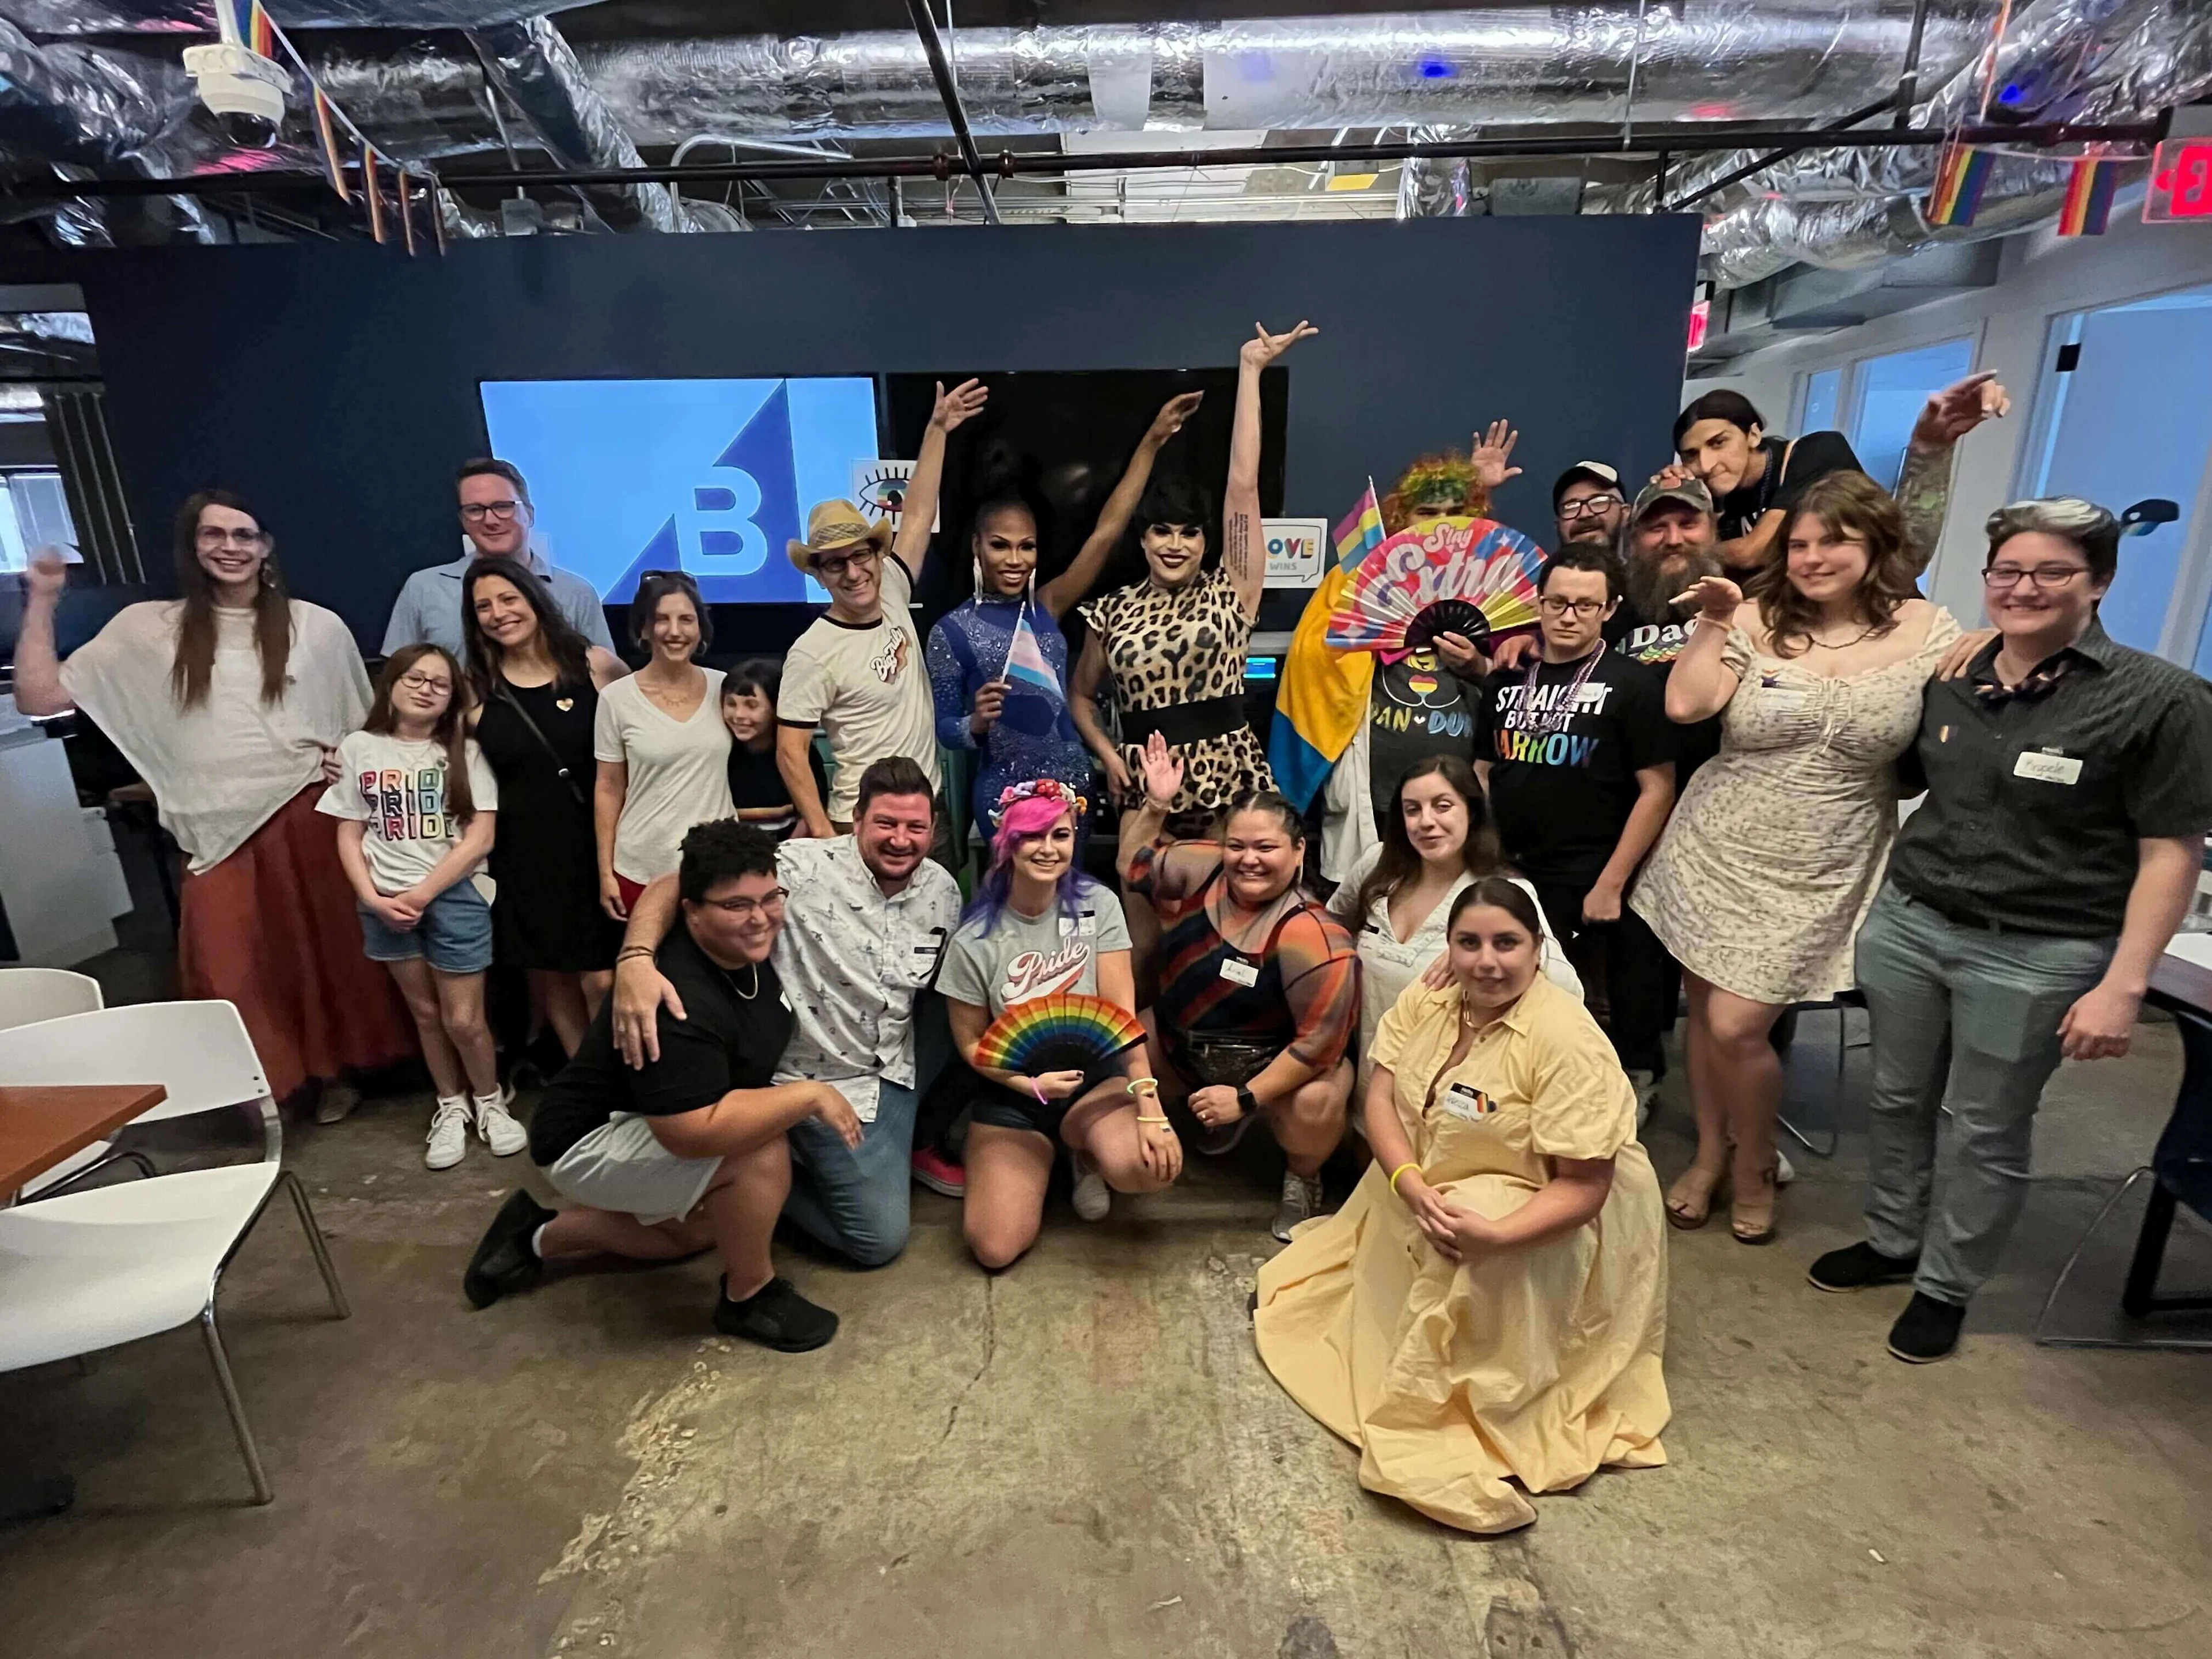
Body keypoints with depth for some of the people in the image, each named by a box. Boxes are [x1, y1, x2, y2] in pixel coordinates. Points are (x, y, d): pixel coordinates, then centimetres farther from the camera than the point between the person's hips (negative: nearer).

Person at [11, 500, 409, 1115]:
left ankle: (337, 1068, 30)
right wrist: (41, 602, 2)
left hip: (314, 820, 0)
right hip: (221, 833, 1)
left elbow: (369, 723, 13)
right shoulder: (148, 627, 6)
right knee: (233, 975, 3)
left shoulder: (318, 626, 4)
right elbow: (39, 698, 5)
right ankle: (260, 1085, 23)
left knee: (332, 950, 10)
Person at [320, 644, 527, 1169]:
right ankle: (451, 1107, 31)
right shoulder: (358, 748, 3)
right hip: (386, 903, 2)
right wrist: (374, 898, -7)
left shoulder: (465, 752, -2)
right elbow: (349, 836, 5)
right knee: (425, 1013, 13)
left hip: (454, 896, -2)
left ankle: (490, 1101, 23)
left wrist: (423, 894, -12)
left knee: (463, 1019, -2)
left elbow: (481, 837, -8)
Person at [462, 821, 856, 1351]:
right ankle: (749, 1297, -6)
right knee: (763, 1150, -30)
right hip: (591, 1145, -10)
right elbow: (694, 1132, -45)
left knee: (694, 1233, 30)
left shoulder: (749, 944, -12)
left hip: (646, 1129, 10)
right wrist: (811, 1095, -36)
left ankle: (538, 1237, 38)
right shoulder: (682, 1006, -39)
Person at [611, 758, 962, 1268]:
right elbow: (676, 886, -26)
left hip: (895, 1072, 6)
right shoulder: (804, 866, -22)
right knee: (880, 1239, -2)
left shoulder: (944, 890, -4)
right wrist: (636, 958, -44)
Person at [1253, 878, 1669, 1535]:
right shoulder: (1424, 1002, -8)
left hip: (1541, 1215, -7)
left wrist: (1493, 1234, -38)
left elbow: (1584, 1186, -24)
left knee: (1475, 1267, -29)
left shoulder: (1567, 1042, -26)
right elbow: (1381, 1098, -10)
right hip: (1424, 1183, 7)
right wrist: (1412, 1186, -27)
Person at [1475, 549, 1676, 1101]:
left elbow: (1658, 789, -8)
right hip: (1507, 877, 5)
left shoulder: (1632, 682, -4)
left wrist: (1611, 885, -12)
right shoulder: (1508, 680, 10)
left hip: (1588, 890, -4)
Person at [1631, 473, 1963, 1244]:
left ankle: (1755, 1163, 25)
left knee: (1737, 1027, -6)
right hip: (1717, 848, 2)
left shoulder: (1928, 632, -1)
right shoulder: (1756, 620, -3)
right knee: (1704, 1011, 12)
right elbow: (1684, 705, -16)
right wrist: (1711, 623, -12)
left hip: (1820, 872, -1)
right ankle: (1709, 1154, 36)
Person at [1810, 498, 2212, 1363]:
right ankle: (1891, 1243, 38)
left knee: (1988, 1132, 11)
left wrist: (2123, 985, -15)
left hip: (2034, 956, -4)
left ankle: (1946, 1287, 31)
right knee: (1898, 1098, 17)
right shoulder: (1950, 679, 4)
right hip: (1907, 922, 4)